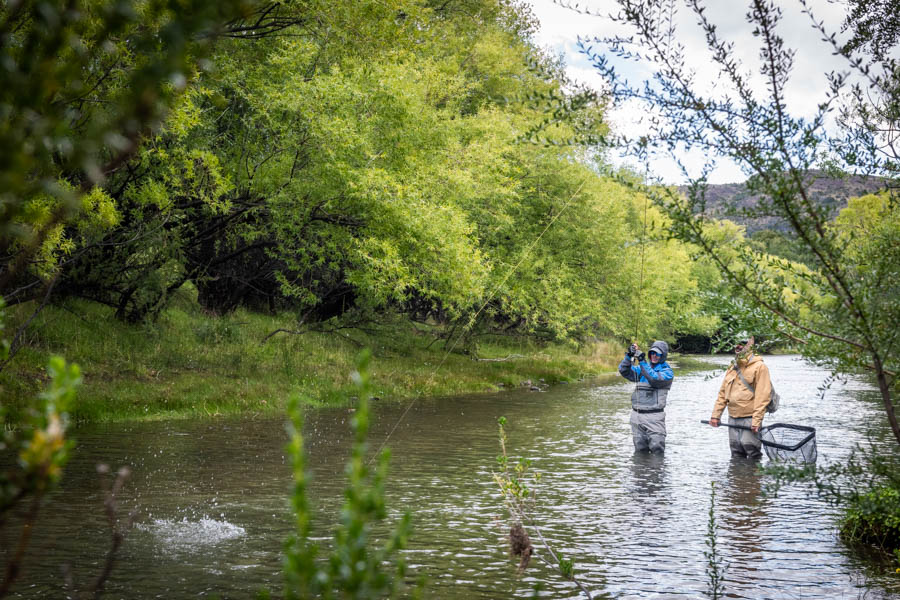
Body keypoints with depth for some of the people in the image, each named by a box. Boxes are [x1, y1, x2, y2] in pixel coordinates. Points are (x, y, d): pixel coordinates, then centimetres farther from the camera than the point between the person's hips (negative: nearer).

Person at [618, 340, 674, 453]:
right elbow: (624, 371, 7)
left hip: (654, 416, -5)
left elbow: (654, 379, -20)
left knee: (657, 449, -10)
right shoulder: (644, 368, 16)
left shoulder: (667, 372, 0)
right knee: (640, 450, 9)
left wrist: (642, 361, -23)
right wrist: (629, 356, -9)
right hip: (637, 415, 5)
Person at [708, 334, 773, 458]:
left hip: (749, 418, -7)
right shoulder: (732, 367, 17)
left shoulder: (759, 367, -6)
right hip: (733, 419, 7)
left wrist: (756, 420, -18)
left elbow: (762, 396, -12)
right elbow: (722, 393, 18)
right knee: (736, 454, 9)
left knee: (752, 450, -11)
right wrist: (715, 415, 11)